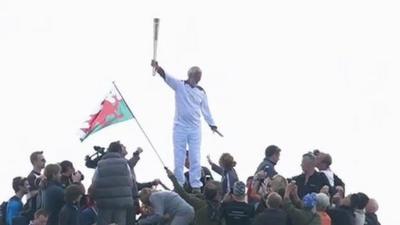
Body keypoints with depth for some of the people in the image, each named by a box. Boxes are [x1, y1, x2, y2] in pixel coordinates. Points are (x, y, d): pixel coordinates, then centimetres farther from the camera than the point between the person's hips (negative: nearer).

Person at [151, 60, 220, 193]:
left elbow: (205, 110, 17)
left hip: (195, 129, 2)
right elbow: (167, 77, -17)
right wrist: (158, 68, -35)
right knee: (178, 158, 0)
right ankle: (178, 185, 5)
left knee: (195, 158, 1)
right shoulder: (180, 85, -1)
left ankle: (196, 186, 5)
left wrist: (212, 125, 15)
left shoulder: (201, 92, 9)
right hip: (180, 127, -2)